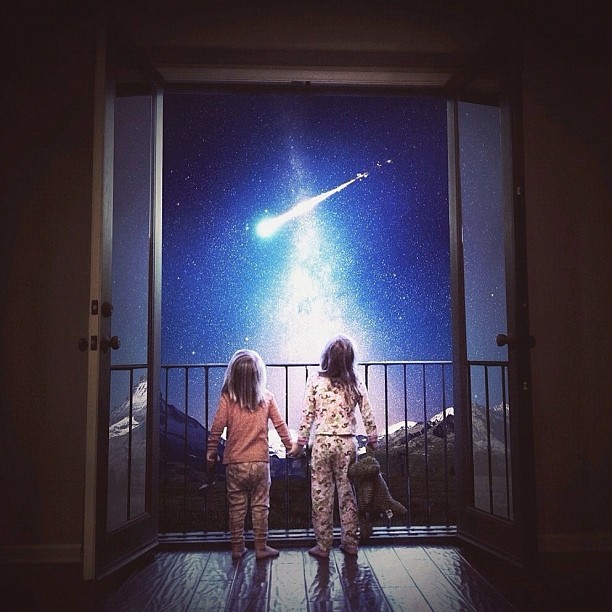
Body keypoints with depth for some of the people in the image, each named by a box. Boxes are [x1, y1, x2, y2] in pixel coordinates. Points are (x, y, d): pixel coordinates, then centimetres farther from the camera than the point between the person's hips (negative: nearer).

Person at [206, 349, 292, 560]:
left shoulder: (227, 398, -7)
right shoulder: (266, 397, -4)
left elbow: (217, 427, -6)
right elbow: (280, 424, 0)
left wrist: (211, 450, 7)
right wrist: (290, 446, 12)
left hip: (235, 462, 0)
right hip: (260, 461, 0)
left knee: (236, 506, 12)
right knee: (260, 505, 10)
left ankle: (237, 547, 20)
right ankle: (261, 547, 16)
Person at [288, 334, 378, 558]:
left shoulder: (315, 381, -7)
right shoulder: (355, 383, -3)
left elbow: (307, 416, -4)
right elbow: (368, 415, 2)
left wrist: (300, 443, 6)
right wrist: (373, 440, 15)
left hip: (322, 443, -1)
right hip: (347, 443, 2)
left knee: (321, 495, 8)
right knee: (347, 493, 12)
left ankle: (323, 545, 15)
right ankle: (350, 543, 20)